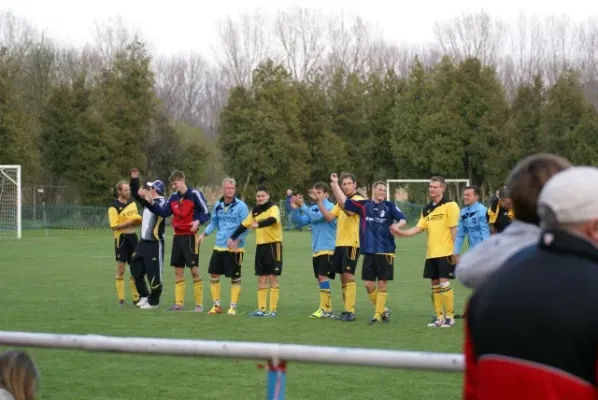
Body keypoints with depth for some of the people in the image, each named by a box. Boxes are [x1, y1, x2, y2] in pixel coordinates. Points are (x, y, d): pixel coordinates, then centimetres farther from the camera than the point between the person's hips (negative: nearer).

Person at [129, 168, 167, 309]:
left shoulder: (161, 202, -13)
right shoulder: (148, 201, 12)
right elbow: (135, 193, 20)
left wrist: (147, 198, -45)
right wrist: (134, 179, 8)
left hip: (155, 243, -9)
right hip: (144, 241, 9)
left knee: (154, 273, -4)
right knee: (136, 268, 13)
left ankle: (153, 301, 6)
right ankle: (144, 296, 25)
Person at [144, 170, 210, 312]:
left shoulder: (194, 194, -10)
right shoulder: (174, 197, 9)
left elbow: (206, 213, -11)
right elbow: (164, 212, 11)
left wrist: (198, 221, -30)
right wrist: (151, 204, -2)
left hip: (190, 237, -7)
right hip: (177, 237, 7)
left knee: (194, 270, -6)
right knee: (178, 271, 8)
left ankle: (199, 304, 0)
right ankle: (179, 303, 14)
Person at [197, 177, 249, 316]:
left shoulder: (241, 206, -10)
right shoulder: (218, 205, 7)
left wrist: (237, 240, -23)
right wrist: (204, 234, 8)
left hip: (235, 248, -5)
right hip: (219, 246, 5)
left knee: (235, 278, 0)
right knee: (214, 274, 6)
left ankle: (233, 307, 10)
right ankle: (217, 305, 19)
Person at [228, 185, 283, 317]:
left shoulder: (273, 208, -10)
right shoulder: (255, 211, 11)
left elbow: (273, 219, -30)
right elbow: (244, 224, 18)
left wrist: (258, 224, -45)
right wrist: (233, 238, 12)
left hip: (273, 244, -6)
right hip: (260, 245, 6)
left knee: (272, 277, -4)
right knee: (261, 278, 7)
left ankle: (273, 309, 1)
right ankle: (261, 309, 12)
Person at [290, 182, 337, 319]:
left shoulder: (329, 206, -10)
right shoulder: (312, 208, 12)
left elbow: (316, 217, -23)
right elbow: (299, 221, 9)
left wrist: (303, 206, -19)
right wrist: (295, 209, -7)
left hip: (327, 249, -8)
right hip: (316, 250, 8)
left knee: (322, 276, -14)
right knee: (320, 278, 10)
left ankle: (325, 309, -12)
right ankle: (327, 309, 17)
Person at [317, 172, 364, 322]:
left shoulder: (358, 199, -8)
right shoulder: (341, 202, 17)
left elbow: (350, 211, -28)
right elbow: (329, 216, 7)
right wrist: (319, 202, -3)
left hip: (352, 243, -8)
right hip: (340, 243, 8)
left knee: (348, 275, -11)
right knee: (343, 276, 10)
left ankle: (350, 311, -9)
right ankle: (347, 309, 17)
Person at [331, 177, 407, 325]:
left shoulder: (390, 206, 0)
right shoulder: (364, 205, 6)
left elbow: (403, 219, -11)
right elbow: (344, 201, 3)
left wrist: (397, 225, -33)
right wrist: (335, 183, -3)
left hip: (385, 251, -3)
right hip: (369, 251, 3)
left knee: (382, 284, 1)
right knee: (369, 284, 4)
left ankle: (378, 315, 10)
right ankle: (383, 310, 22)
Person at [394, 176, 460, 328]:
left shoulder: (450, 205, -8)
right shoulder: (427, 209, 13)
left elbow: (454, 229, -11)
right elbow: (419, 228, 9)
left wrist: (455, 251, -15)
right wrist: (401, 232, -6)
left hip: (445, 252, -7)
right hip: (431, 253, 7)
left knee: (444, 283, -9)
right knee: (435, 285, 9)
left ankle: (449, 316, 0)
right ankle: (439, 317, 16)